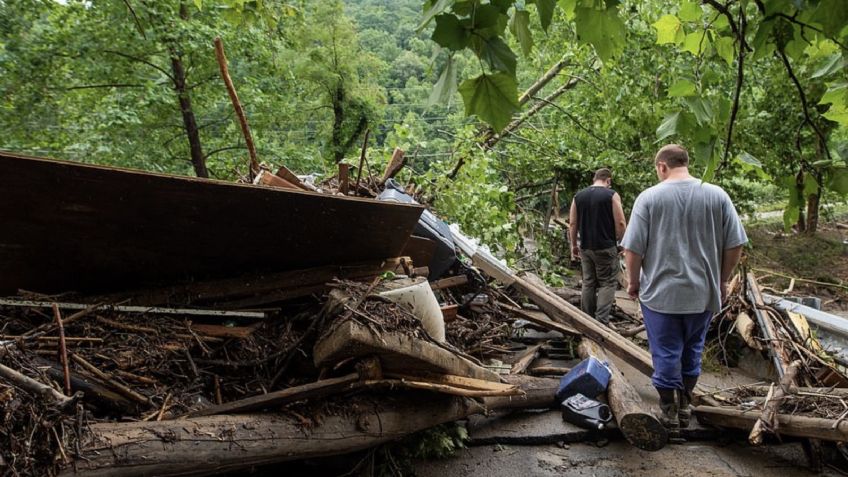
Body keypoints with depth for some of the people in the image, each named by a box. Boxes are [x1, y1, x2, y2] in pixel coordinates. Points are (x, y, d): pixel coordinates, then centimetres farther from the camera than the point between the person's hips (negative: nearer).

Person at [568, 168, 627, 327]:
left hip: (585, 247, 5)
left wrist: (574, 245, 14)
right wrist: (622, 242, 3)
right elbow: (620, 223, -10)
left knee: (588, 283, 13)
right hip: (606, 248, -5)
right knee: (607, 283, 1)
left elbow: (572, 223, 7)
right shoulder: (612, 195, -7)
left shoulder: (578, 196, 7)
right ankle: (601, 320, -9)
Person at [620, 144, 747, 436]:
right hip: (703, 293, 3)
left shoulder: (649, 197, -10)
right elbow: (735, 245, 0)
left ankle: (669, 414, 19)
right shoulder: (717, 195, -2)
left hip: (660, 292, -3)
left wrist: (634, 282, 2)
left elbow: (632, 249, -12)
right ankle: (684, 407, 31)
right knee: (692, 351, 20)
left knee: (666, 354, 9)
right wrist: (722, 280, 13)